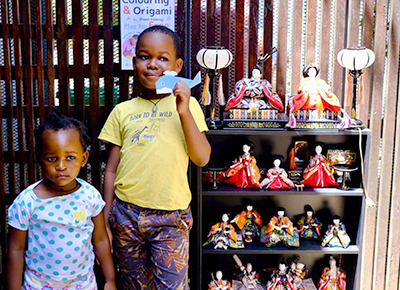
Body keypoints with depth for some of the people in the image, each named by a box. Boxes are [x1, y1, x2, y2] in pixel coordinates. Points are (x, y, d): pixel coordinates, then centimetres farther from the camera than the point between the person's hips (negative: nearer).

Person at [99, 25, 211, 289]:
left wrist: (184, 112, -17)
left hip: (171, 217, -2)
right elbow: (111, 170, 9)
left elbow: (202, 158, -8)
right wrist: (105, 219, 9)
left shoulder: (187, 105, 2)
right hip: (127, 213, 2)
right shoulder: (123, 111, 6)